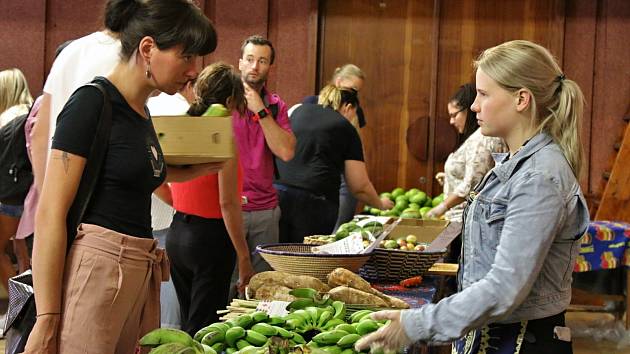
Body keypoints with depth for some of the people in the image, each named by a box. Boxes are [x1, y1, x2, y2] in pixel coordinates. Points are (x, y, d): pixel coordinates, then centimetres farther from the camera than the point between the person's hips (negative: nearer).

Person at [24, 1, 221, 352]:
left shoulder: (141, 112, 16)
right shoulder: (92, 102, -8)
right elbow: (50, 214, -13)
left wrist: (200, 169, 23)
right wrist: (47, 321, -17)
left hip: (142, 273, 8)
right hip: (95, 267, -8)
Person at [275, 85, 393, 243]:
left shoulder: (298, 111, 19)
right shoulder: (346, 129, 8)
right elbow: (360, 186, 9)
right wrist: (381, 204, 26)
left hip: (277, 190, 3)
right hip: (314, 201, -3)